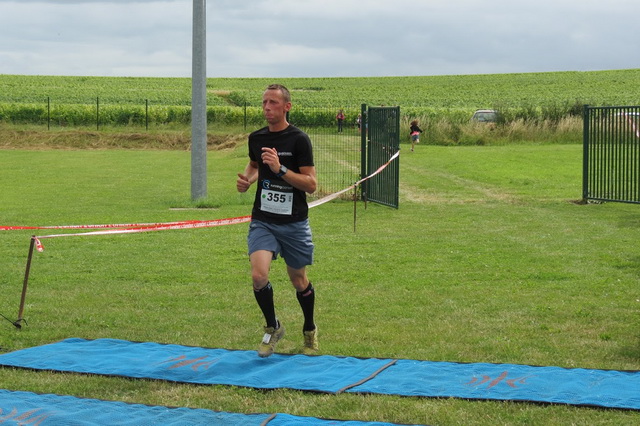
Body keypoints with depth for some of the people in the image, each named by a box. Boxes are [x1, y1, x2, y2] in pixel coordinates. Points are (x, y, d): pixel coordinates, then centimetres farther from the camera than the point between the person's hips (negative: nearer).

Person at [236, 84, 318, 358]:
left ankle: (310, 331, 37)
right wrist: (247, 179, 6)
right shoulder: (256, 138, 5)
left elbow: (311, 185, -13)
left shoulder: (298, 139, -10)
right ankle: (273, 328, 8)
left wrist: (280, 169, -24)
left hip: (294, 223, -2)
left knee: (299, 281, 11)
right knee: (258, 276, -17)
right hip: (262, 220, 3)